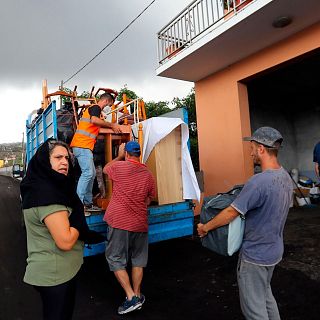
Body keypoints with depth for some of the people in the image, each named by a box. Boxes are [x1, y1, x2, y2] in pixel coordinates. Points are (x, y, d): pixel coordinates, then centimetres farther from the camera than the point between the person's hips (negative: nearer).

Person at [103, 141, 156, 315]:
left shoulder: (119, 166, -9)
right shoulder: (148, 174, 3)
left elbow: (105, 169, 14)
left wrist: (119, 156, 24)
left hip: (119, 222, -4)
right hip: (139, 223, 4)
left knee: (116, 260, 8)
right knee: (138, 260, 17)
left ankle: (131, 297, 5)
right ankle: (137, 295, 25)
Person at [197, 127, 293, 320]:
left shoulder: (259, 182, -30)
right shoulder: (286, 177, -2)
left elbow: (231, 213, -24)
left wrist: (205, 227, -10)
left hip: (255, 255, -8)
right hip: (274, 250, 8)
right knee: (265, 293, 28)